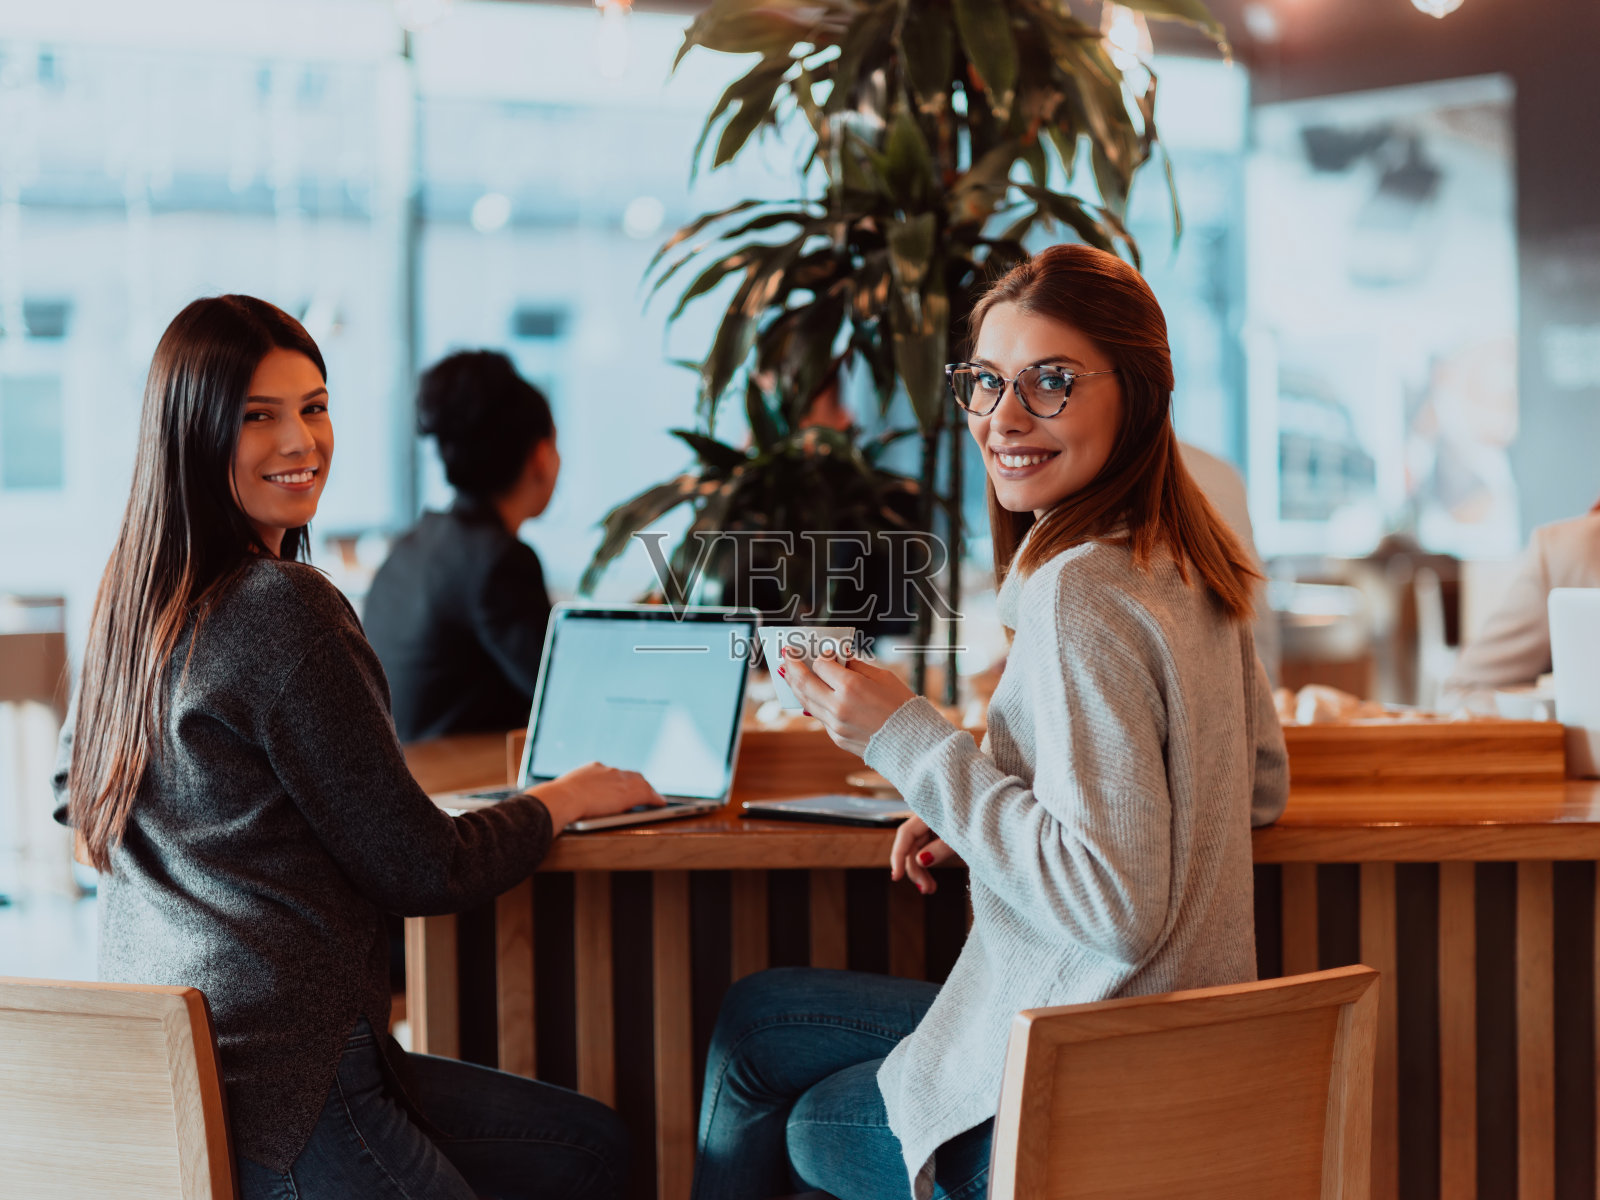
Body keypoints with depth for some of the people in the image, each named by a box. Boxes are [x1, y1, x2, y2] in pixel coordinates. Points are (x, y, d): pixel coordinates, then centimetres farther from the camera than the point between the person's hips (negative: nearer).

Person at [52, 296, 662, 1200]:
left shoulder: (135, 595, 11)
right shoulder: (285, 607, -17)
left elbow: (77, 795, 28)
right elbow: (418, 870, -13)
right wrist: (566, 798, 5)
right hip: (275, 1086, -9)